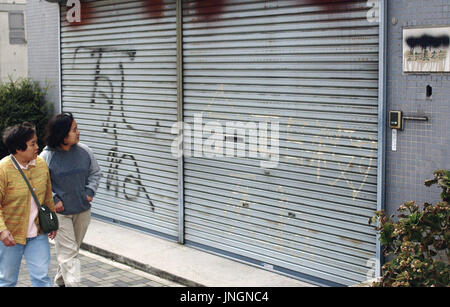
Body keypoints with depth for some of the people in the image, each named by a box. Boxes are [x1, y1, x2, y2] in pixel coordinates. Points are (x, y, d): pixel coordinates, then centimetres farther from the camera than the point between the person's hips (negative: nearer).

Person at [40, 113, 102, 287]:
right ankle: (72, 283, -6)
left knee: (73, 250, 17)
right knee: (68, 251, -6)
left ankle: (61, 281, 36)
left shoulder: (84, 151, -2)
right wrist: (53, 200, -11)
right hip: (60, 212, -5)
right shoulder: (47, 155, -13)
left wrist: (90, 191, -2)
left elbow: (95, 173, 12)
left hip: (83, 210, 5)